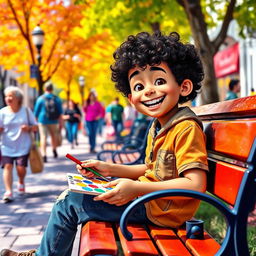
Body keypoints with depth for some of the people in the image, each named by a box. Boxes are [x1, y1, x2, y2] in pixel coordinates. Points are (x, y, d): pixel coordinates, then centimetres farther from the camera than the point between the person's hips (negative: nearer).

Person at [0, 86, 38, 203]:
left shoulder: (26, 111, 2)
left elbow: (35, 127, 6)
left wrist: (28, 128, -14)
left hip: (23, 146, 0)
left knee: (21, 167, -7)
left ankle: (21, 182, 27)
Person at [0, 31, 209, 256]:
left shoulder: (187, 129, -21)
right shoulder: (157, 127, 9)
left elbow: (196, 184, -28)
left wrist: (136, 188, -31)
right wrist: (110, 169, 7)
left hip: (160, 211, -10)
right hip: (147, 196, 10)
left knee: (70, 202, -7)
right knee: (73, 193, 20)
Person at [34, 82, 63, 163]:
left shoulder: (40, 99, -3)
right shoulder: (57, 99, 3)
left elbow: (36, 112, 1)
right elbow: (60, 112, 3)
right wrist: (60, 123, 8)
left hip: (43, 120, -2)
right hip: (53, 121, 2)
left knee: (43, 137, -4)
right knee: (54, 135, 22)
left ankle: (44, 154, -13)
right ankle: (54, 149, 18)